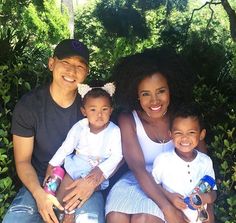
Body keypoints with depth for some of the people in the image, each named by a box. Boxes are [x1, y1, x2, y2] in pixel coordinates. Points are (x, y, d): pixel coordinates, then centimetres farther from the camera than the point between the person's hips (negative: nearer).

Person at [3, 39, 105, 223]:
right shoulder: (28, 106, -6)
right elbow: (23, 161, -3)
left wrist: (93, 181, -20)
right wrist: (39, 193, -21)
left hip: (82, 183, 0)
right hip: (40, 182, 1)